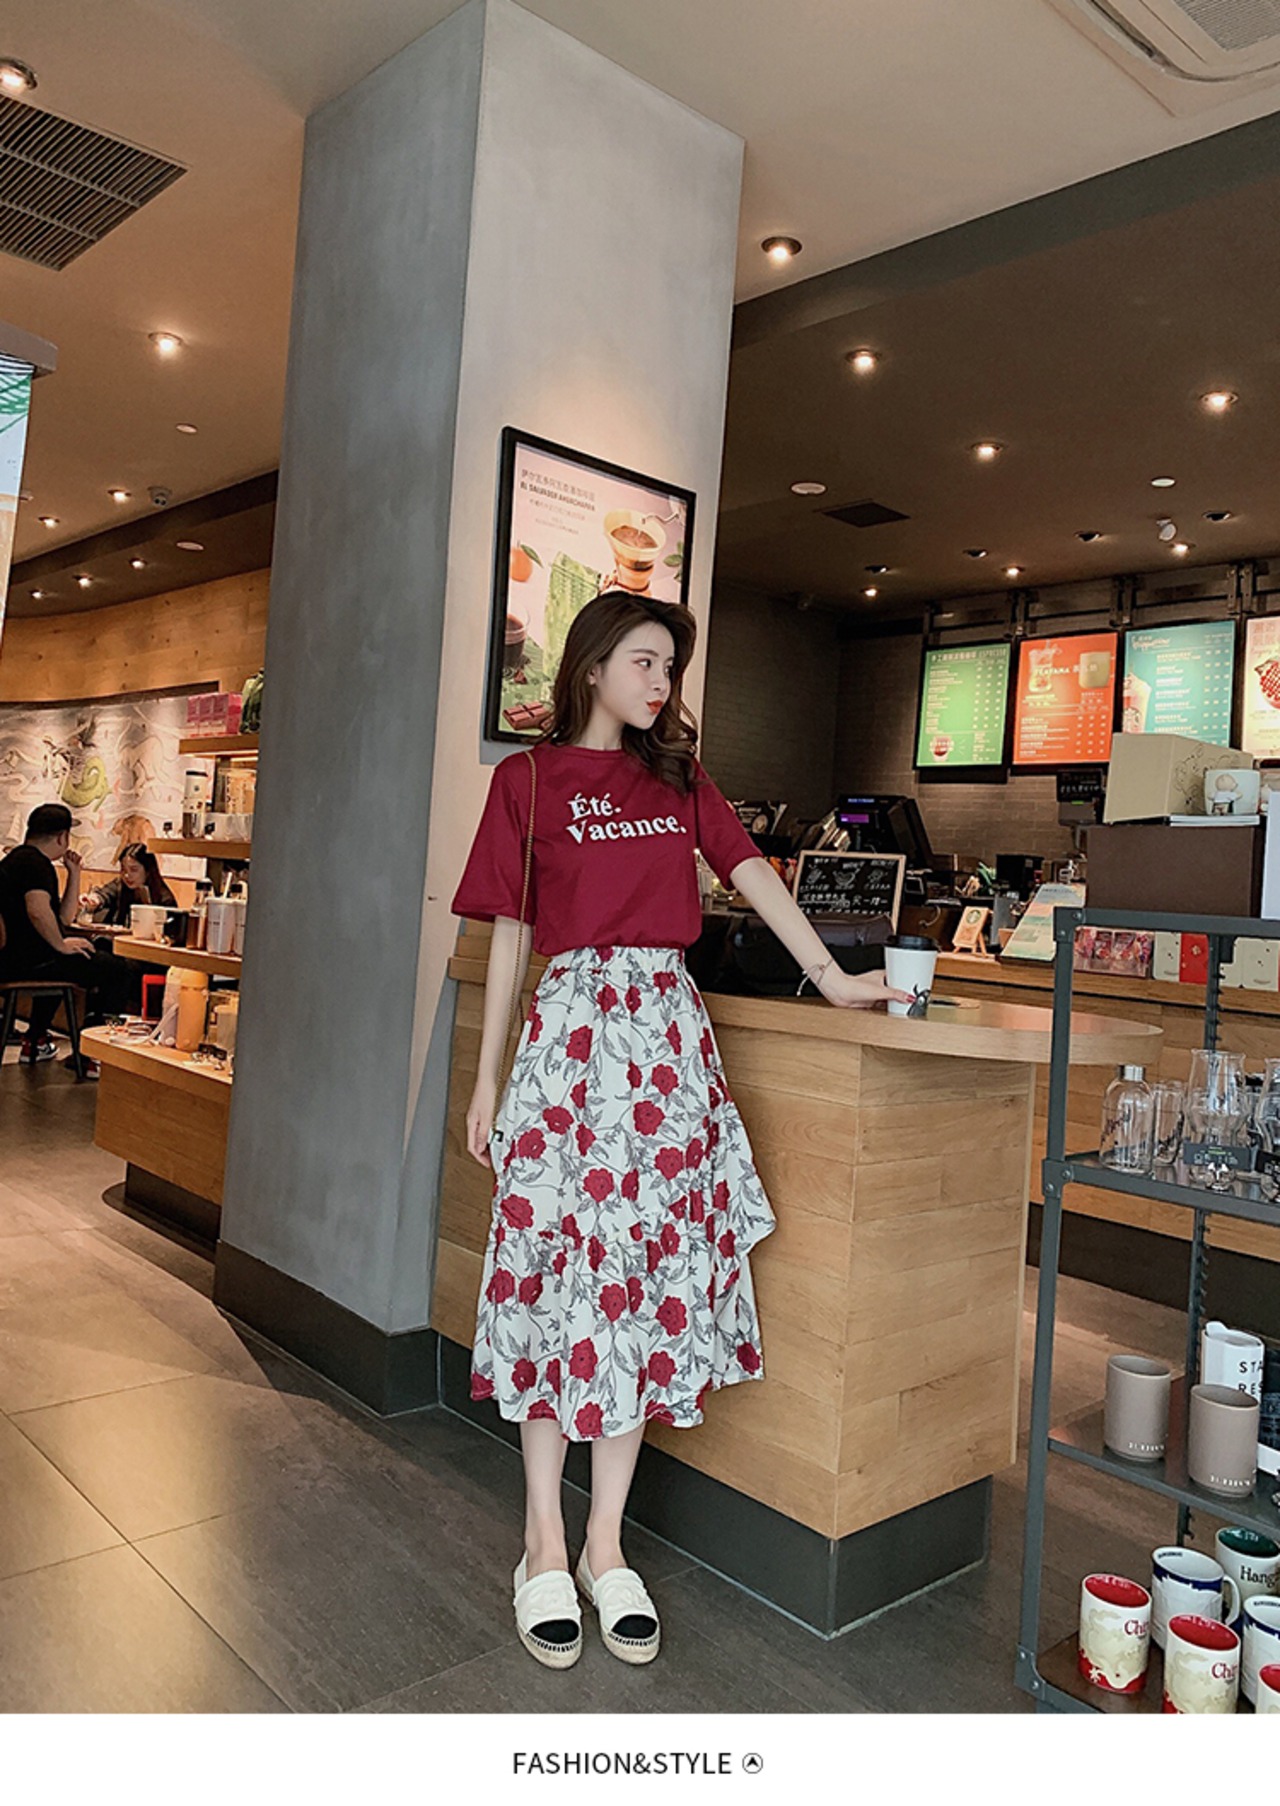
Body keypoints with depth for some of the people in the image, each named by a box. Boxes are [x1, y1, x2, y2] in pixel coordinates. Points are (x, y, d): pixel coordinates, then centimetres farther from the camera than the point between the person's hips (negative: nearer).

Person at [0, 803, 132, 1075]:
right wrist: (62, 945, -19)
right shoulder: (34, 862, -15)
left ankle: (35, 1042, 37)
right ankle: (92, 1055, -7)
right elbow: (39, 911, -34)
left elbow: (63, 917, 20)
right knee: (117, 970, -7)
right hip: (29, 960, -11)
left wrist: (74, 874, 15)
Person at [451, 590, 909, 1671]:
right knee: (559, 1272, 0)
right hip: (573, 1025, -3)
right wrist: (487, 1076, 3)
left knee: (653, 1278, 5)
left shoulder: (678, 779, 15)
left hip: (669, 1033, 4)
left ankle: (607, 1544, 18)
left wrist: (830, 976, 0)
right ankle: (545, 1548, 15)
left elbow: (750, 872, 10)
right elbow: (510, 932, 4)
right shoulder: (529, 778, 5)